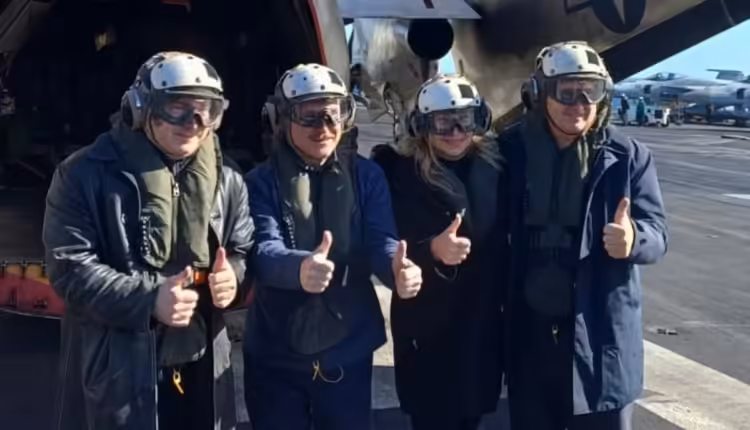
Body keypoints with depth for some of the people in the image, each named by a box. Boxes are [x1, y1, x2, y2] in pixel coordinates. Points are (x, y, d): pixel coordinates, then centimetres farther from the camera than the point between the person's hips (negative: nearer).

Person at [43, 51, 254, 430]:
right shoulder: (86, 173, -8)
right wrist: (148, 299, -23)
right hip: (117, 371, -5)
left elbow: (243, 251, 17)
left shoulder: (226, 177, 8)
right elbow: (68, 266, -11)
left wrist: (234, 277, -8)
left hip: (202, 367, 5)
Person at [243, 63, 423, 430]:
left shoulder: (366, 176, 1)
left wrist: (398, 268, -36)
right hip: (275, 354, -1)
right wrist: (300, 266, -45)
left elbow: (380, 239, -11)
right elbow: (263, 249, -21)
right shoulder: (262, 181, -6)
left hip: (348, 350, 2)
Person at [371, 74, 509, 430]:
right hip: (426, 329, -3)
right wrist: (431, 250, -29)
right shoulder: (401, 173, -9)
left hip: (484, 324, 4)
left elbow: (504, 239, 8)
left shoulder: (494, 165, 1)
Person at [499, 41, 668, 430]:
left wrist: (633, 239, -28)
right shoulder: (511, 149, -2)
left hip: (601, 332, -1)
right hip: (529, 330, 2)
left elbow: (656, 231, -4)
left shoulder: (627, 156, -4)